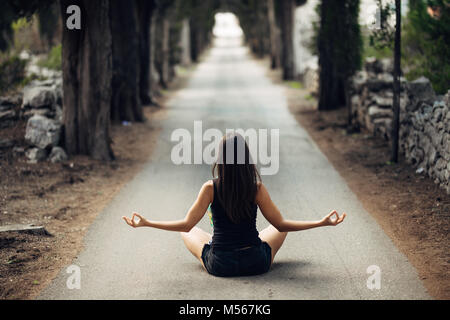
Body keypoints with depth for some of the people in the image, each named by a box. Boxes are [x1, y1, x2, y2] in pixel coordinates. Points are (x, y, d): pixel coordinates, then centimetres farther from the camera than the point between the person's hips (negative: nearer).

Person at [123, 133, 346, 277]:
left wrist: (145, 223, -2)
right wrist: (322, 223, -2)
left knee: (188, 233, 28)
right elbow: (281, 225, -9)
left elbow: (186, 225, -11)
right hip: (256, 263, 0)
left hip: (219, 265, 0)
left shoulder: (210, 188, -13)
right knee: (280, 228, 29)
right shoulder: (257, 188, -12)